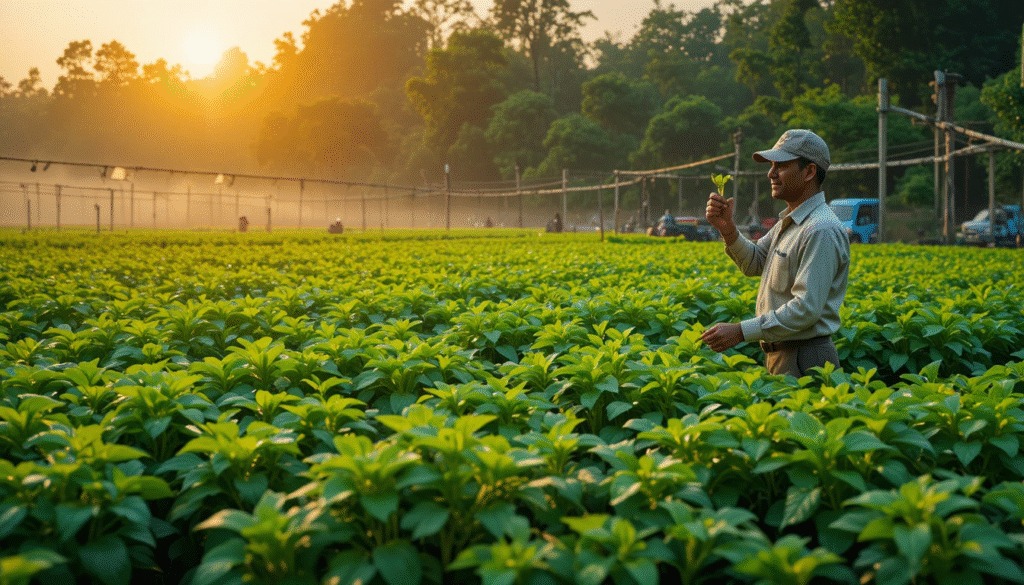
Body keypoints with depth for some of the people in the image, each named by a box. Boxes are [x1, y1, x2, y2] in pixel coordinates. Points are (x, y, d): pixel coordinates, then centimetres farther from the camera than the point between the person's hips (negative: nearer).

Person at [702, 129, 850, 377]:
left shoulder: (821, 231, -21)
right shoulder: (789, 221, 13)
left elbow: (806, 309, -26)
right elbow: (754, 263, 13)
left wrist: (740, 331, -25)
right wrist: (727, 229, -5)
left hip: (804, 362, -9)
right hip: (779, 354, 9)